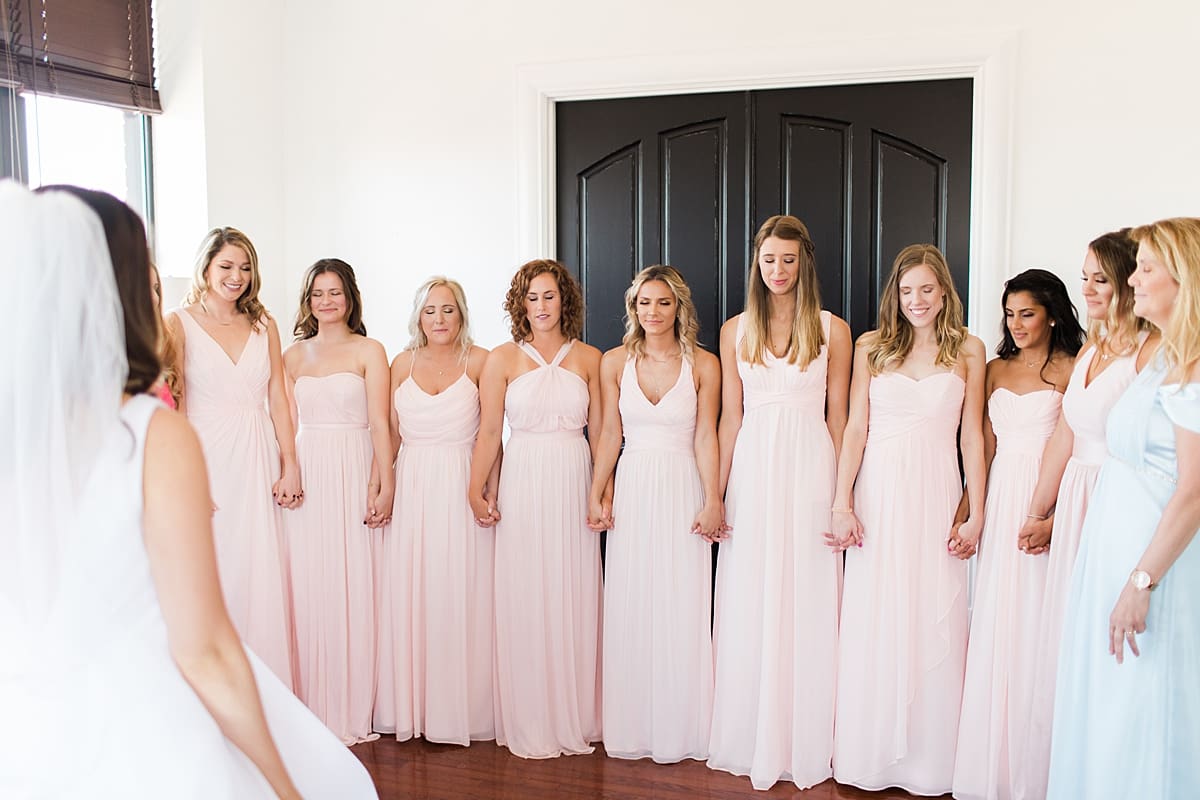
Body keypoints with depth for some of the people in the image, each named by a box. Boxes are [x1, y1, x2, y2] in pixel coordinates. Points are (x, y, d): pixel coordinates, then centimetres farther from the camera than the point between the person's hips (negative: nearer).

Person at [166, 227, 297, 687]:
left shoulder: (263, 325, 11)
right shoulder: (179, 324, 0)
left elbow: (278, 399, 9)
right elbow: (173, 407, -5)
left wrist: (290, 465, 2)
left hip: (259, 463, 3)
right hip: (207, 459, -3)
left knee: (262, 580, 4)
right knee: (213, 579, 1)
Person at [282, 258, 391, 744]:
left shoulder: (369, 351, 3)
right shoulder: (293, 356, 14)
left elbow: (379, 424, -4)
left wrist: (384, 487, -11)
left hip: (354, 478, -3)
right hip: (305, 478, 3)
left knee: (352, 590, -1)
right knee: (306, 590, 3)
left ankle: (352, 711, 10)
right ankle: (313, 708, 14)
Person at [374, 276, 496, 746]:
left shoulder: (479, 362, -1)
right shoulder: (402, 364, 9)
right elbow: (390, 434, 11)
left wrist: (490, 490, -14)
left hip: (461, 489, -3)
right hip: (411, 490, 3)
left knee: (459, 597, 0)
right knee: (407, 597, 4)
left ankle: (456, 711, 12)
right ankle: (412, 706, 16)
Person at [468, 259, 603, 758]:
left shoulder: (589, 359, 7)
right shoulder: (503, 359, 4)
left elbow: (600, 432, 7)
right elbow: (488, 432, 1)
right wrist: (476, 490, -8)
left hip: (574, 485, 1)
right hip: (523, 487, -1)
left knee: (575, 600, 5)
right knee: (525, 601, 1)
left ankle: (575, 718, 18)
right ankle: (530, 725, 12)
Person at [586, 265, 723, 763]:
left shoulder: (703, 365, 0)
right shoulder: (615, 362, 5)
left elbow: (705, 438, -2)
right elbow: (610, 434, 6)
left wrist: (713, 501, -8)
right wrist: (597, 494, 0)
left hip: (684, 490, -2)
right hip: (632, 490, 2)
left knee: (681, 609, 1)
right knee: (630, 608, 5)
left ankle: (676, 729, 15)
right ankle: (632, 727, 17)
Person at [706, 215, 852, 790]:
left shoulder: (832, 330, 4)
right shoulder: (735, 331, 8)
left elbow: (837, 416, 4)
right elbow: (729, 417, 8)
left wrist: (840, 492, 0)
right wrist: (715, 493, 3)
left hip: (810, 470, -1)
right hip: (753, 470, 2)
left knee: (807, 603, 3)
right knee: (749, 606, 5)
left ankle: (804, 743, 16)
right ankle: (751, 740, 18)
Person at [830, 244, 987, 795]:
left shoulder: (968, 351, 5)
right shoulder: (871, 347, 6)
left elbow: (972, 437, 4)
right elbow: (855, 428, 3)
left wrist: (975, 515, -1)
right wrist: (842, 504, -5)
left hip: (936, 495, 0)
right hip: (879, 493, 0)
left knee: (934, 623, 3)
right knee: (872, 622, 4)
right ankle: (869, 755, 17)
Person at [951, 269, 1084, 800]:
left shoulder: (1070, 369, -4)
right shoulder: (996, 369, 13)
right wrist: (968, 506, 4)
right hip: (1000, 497, 5)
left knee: (1036, 623, 0)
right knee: (993, 621, 7)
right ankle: (990, 754, 19)